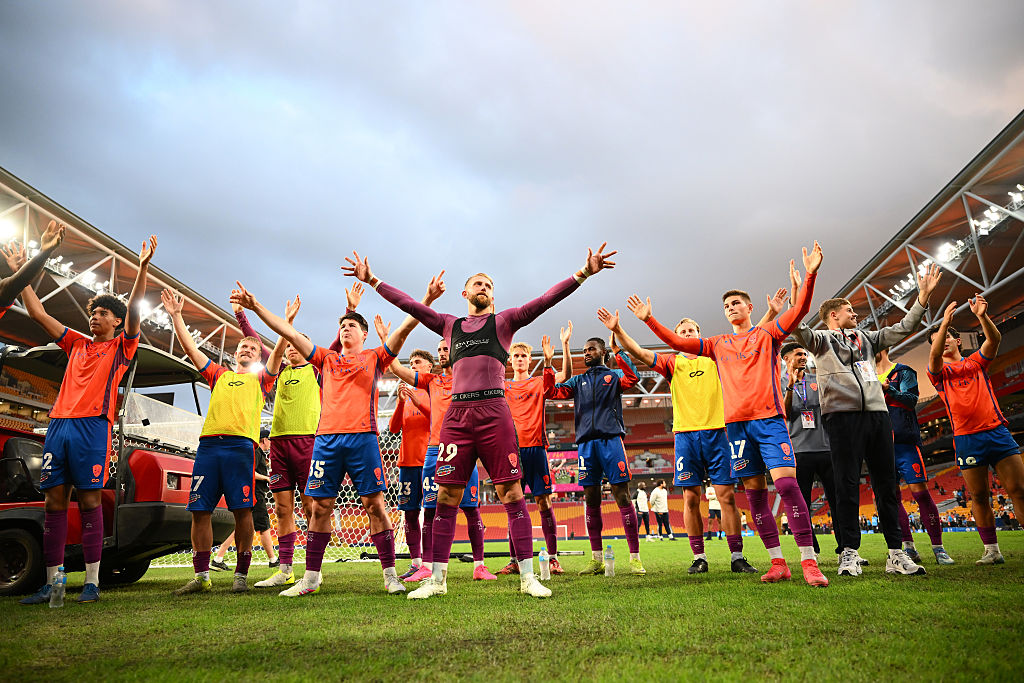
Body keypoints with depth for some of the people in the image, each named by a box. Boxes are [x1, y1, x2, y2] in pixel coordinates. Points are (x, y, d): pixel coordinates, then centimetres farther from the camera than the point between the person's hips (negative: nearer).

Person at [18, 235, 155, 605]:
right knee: (53, 500, 2)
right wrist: (24, 271, 23)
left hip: (92, 425, -5)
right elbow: (37, 313, 26)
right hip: (59, 424, 6)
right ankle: (53, 582, 7)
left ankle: (92, 581, -4)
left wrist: (143, 267, -18)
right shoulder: (77, 344, 23)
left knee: (89, 499, -7)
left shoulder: (121, 346, 9)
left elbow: (133, 311, -6)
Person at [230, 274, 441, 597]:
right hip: (327, 438, 3)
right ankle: (310, 578, 14)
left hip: (363, 437, -3)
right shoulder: (327, 359, 18)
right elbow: (290, 333, 16)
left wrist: (427, 300, -12)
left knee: (374, 504, -3)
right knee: (320, 506, 5)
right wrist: (256, 306, 13)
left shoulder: (374, 358, 11)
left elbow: (404, 329, -1)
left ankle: (390, 575, 3)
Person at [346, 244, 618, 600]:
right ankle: (437, 579, 13)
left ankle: (528, 576, 3)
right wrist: (372, 281, 22)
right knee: (447, 496, 3)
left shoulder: (503, 321, 13)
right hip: (457, 414, 3)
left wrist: (583, 273, -3)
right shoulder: (449, 325, 21)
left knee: (512, 493, -3)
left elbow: (545, 300, 5)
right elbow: (408, 304, 22)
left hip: (494, 413, -2)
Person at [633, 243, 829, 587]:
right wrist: (649, 320, 9)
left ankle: (809, 562, -9)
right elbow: (677, 342, 15)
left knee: (786, 482, -14)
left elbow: (799, 311, -4)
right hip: (736, 422, 4)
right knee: (754, 491, 3)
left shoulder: (767, 334, 10)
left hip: (768, 418, -3)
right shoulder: (718, 344, 18)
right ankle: (778, 563, 11)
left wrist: (810, 275, -16)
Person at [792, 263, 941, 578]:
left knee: (887, 483, 4)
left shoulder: (866, 338, 26)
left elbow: (903, 328, 24)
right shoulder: (821, 339, 8)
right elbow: (800, 332, -12)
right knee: (847, 484, -5)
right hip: (842, 414, -5)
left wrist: (923, 295, 16)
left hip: (877, 413, 5)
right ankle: (849, 553, 0)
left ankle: (896, 553, 9)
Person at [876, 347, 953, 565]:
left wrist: (889, 390, -25)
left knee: (920, 492, -7)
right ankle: (909, 548, 9)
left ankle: (938, 548, 2)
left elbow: (912, 400, -10)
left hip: (905, 441, -5)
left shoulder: (903, 372, 3)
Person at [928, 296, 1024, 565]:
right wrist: (944, 322, -25)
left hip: (996, 430, 1)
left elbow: (994, 339, -3)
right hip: (966, 438, -1)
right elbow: (935, 355, -14)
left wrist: (982, 316, -22)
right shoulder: (939, 371, 9)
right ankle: (992, 550, 8)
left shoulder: (977, 362, 14)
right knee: (979, 497, 1)